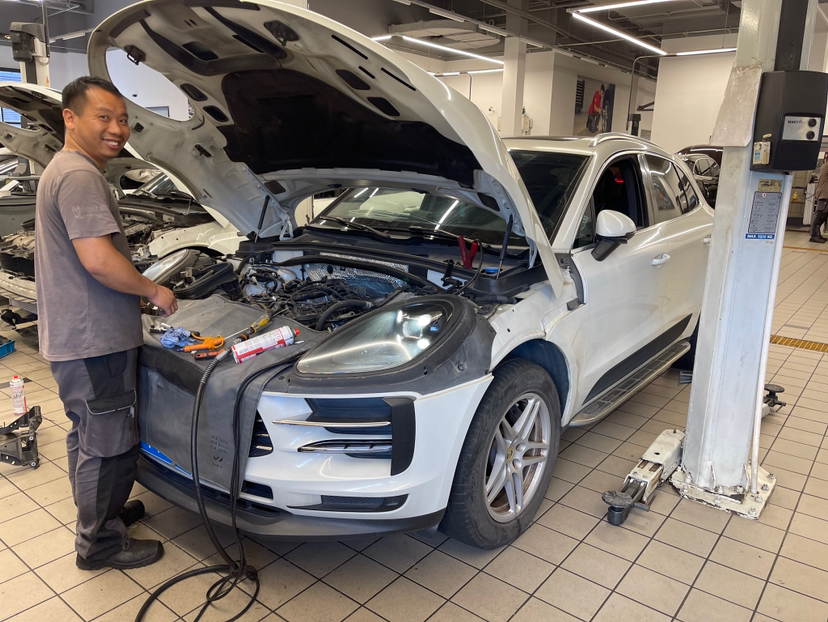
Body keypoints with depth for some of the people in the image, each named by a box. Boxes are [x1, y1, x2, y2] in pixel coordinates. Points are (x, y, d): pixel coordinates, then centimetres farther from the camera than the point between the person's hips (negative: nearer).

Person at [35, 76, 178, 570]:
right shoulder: (81, 177, -19)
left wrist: (138, 291, 19)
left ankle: (100, 511, 42)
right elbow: (98, 259, -29)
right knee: (108, 443, 3)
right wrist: (154, 291, -14)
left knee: (89, 434, 23)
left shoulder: (62, 170, 17)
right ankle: (101, 543, 19)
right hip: (94, 342, -11)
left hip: (75, 337, 11)